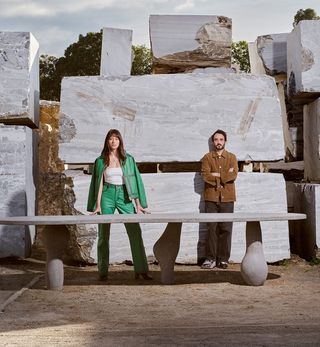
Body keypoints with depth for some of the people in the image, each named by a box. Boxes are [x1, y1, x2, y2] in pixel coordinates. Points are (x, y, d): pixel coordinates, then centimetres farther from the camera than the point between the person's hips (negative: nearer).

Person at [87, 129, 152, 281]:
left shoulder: (128, 159, 9)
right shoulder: (101, 161, 7)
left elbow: (134, 180, 7)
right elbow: (99, 183, 5)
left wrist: (138, 204, 2)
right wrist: (98, 205, -3)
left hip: (123, 195, 1)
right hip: (107, 195, 0)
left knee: (135, 232, -7)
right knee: (104, 235, 1)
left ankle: (141, 270, -3)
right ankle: (103, 271, 9)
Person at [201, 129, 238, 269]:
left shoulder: (232, 157, 12)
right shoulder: (207, 158, 11)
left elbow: (233, 175, -3)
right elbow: (205, 175, -4)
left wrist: (216, 175, -6)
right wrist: (224, 175, -5)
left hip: (227, 198, 0)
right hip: (211, 197, 0)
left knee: (226, 229, -1)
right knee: (211, 228, -3)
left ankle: (223, 259, 5)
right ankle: (210, 258, 3)